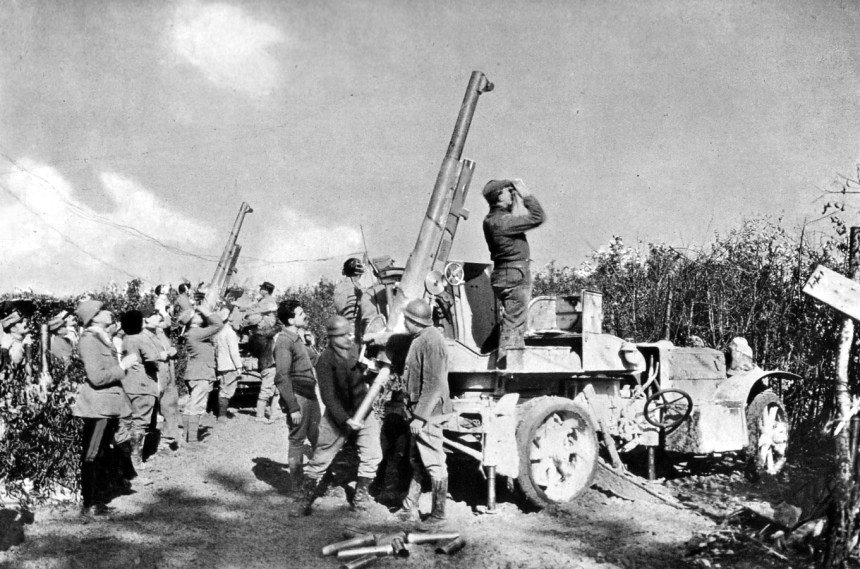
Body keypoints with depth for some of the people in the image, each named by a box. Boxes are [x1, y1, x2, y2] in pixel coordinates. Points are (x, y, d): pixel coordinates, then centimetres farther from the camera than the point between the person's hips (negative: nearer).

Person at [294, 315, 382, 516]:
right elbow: (328, 396, -19)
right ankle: (306, 499, 17)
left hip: (363, 411, 4)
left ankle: (361, 495, 20)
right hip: (338, 415, -4)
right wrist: (345, 420, -25)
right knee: (321, 459, 1)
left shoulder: (356, 349, -2)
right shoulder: (325, 360, -16)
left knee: (372, 455, 2)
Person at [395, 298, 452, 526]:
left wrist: (420, 416, -22)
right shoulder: (419, 338, 10)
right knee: (416, 462, 16)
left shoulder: (432, 342, -21)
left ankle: (438, 513, 10)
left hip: (428, 412, -10)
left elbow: (433, 385, -23)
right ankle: (410, 509, 25)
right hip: (418, 409, 10)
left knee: (434, 463, 0)